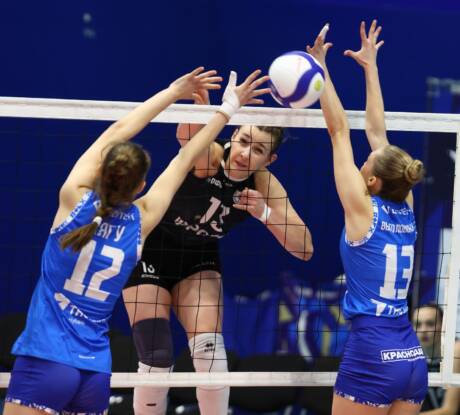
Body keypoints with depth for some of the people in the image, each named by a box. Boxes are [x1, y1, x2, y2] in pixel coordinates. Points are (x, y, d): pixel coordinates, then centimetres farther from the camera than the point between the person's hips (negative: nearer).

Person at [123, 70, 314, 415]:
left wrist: (265, 214, -36)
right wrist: (200, 104, -77)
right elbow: (188, 137, -55)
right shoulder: (208, 158, -29)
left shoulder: (264, 184, -17)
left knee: (209, 347, -15)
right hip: (149, 253, -3)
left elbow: (304, 248, -20)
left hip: (198, 259, 3)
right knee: (157, 358, -8)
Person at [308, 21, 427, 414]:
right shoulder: (405, 211, 7)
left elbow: (339, 130, -3)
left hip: (372, 356, -7)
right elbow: (377, 132, 17)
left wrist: (320, 67, 2)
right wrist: (370, 67, 25)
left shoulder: (363, 209, -7)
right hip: (412, 357, 7)